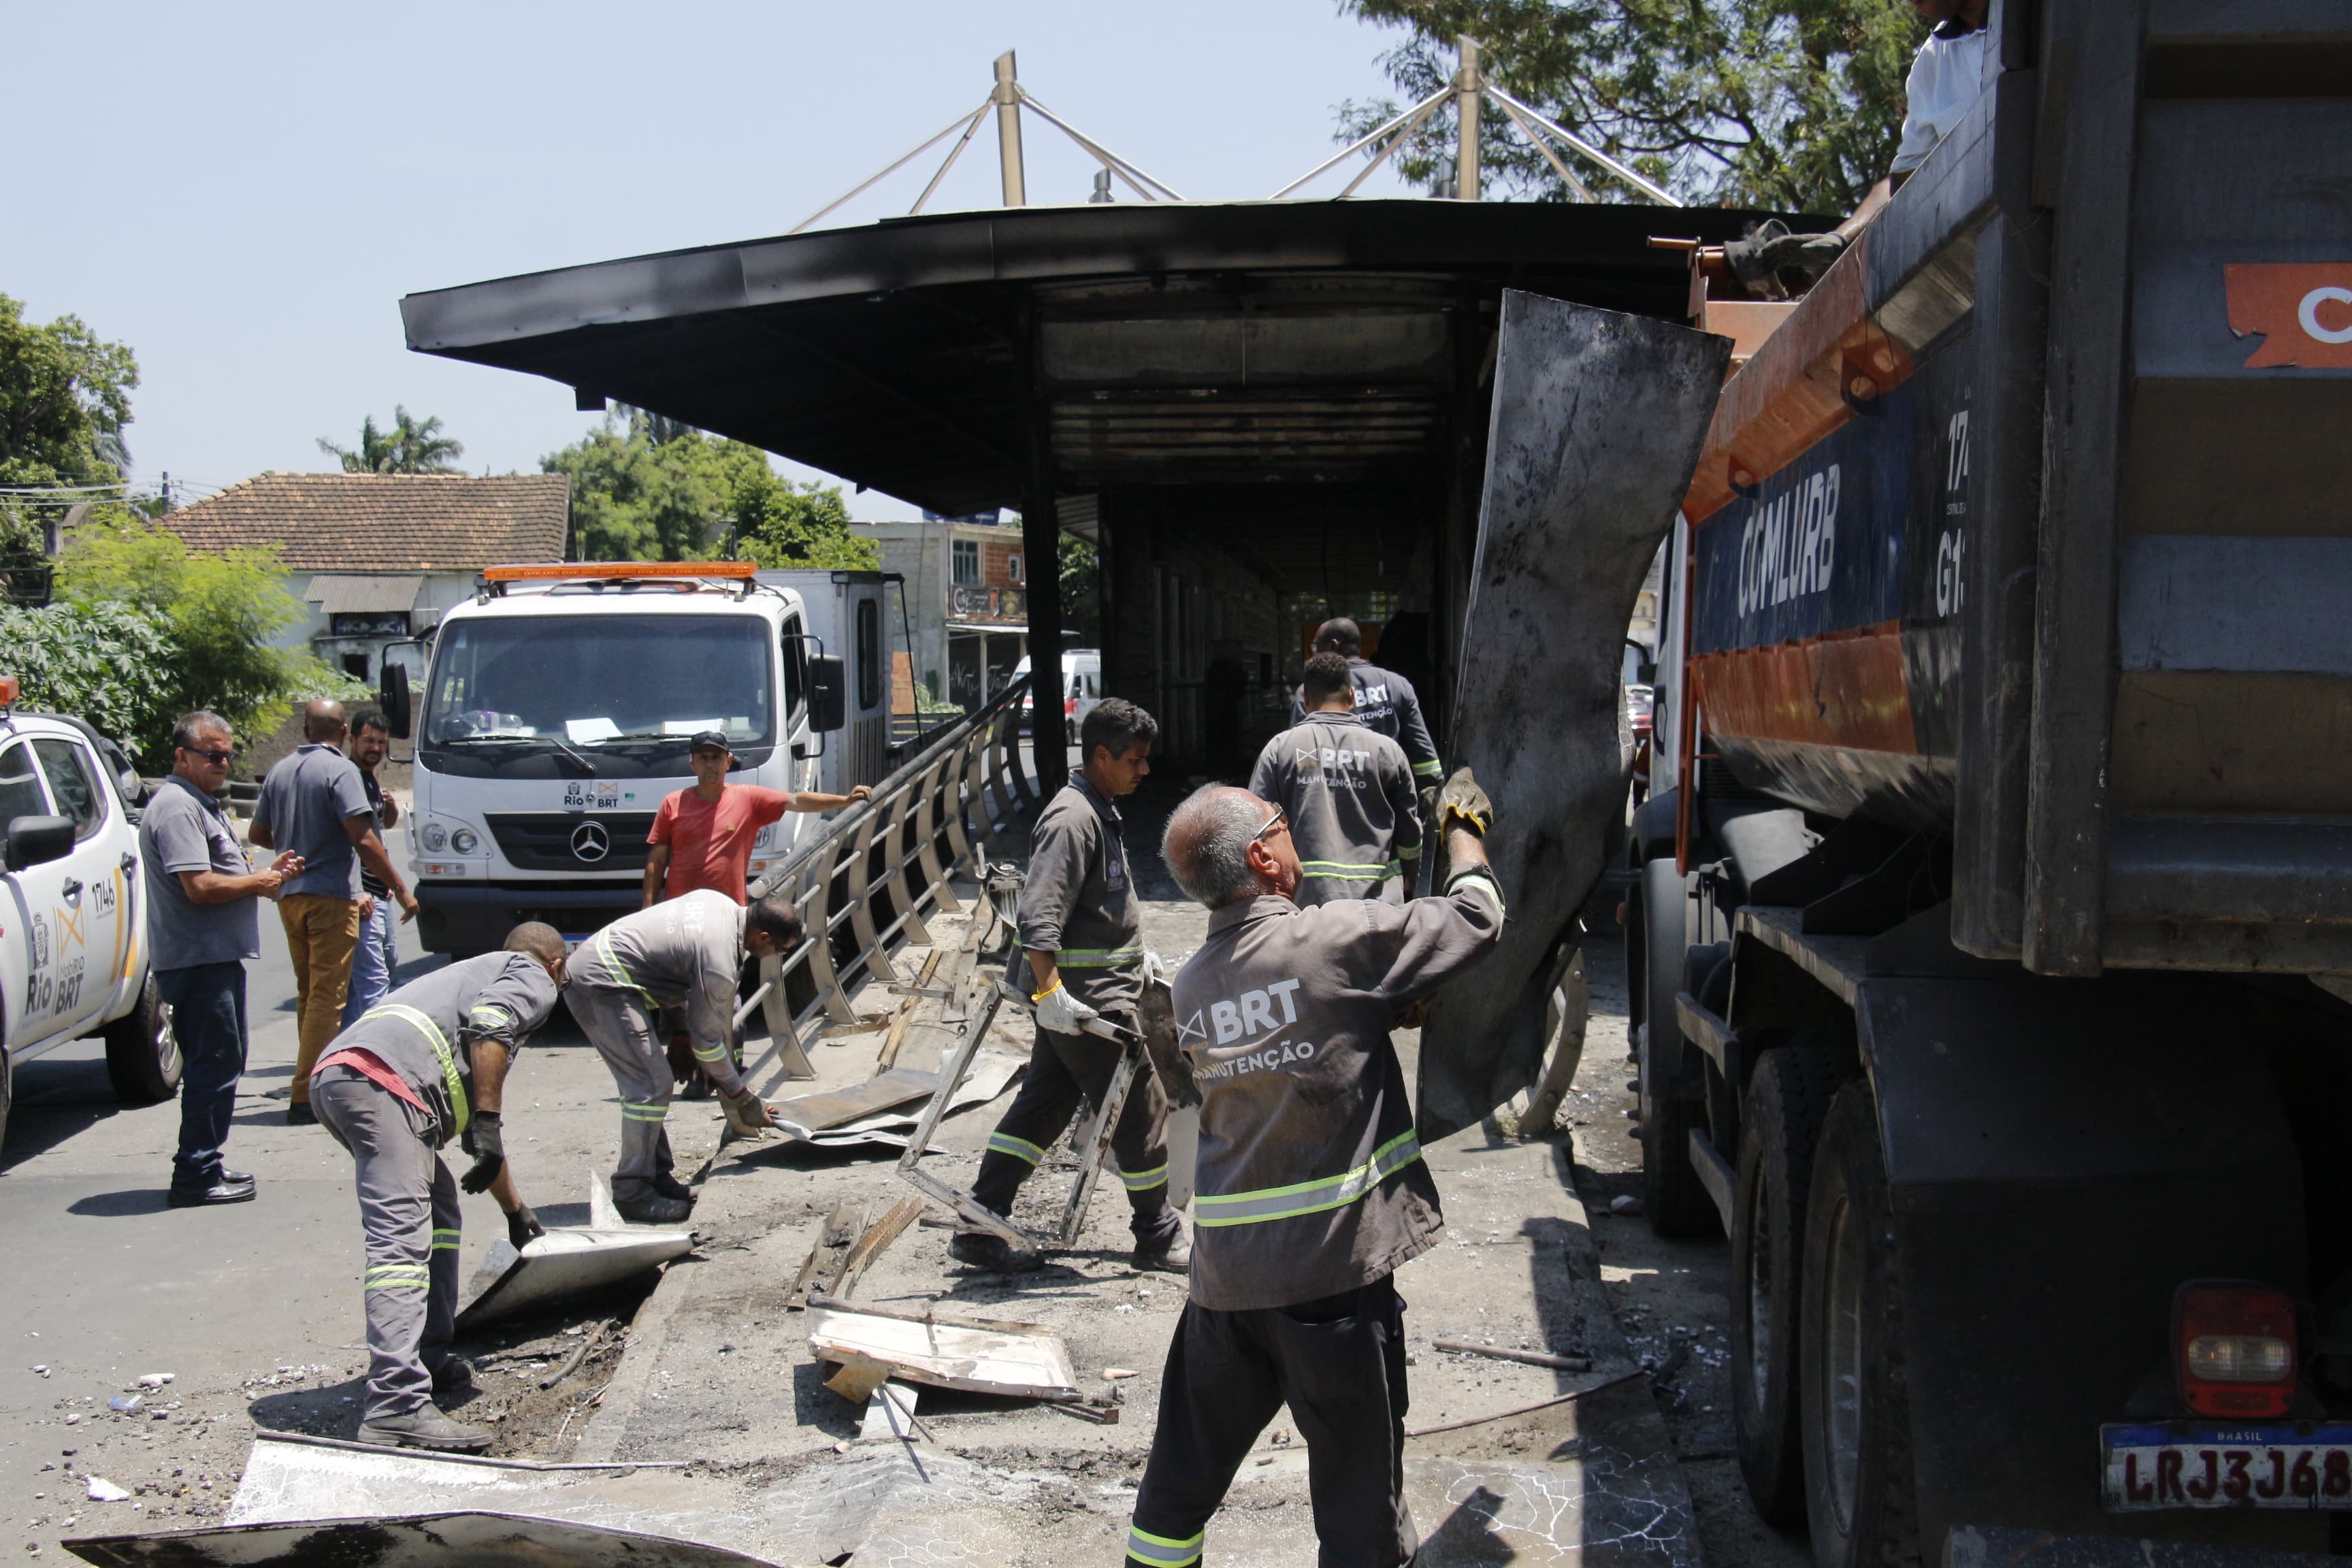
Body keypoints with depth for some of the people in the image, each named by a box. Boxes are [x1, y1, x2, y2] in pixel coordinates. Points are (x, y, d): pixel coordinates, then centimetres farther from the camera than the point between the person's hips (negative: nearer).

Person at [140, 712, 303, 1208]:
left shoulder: (204, 806, 20)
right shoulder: (177, 808, -15)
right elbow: (201, 887, -23)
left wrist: (268, 872, 10)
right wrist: (261, 882, -10)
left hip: (218, 957, 11)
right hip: (197, 959, -11)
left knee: (219, 1064, 15)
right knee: (215, 1065, -8)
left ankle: (204, 1166, 23)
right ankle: (196, 1176, -4)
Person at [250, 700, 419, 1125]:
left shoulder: (280, 771, 11)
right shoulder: (340, 770, -10)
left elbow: (258, 834, 20)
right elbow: (363, 839, -18)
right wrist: (401, 889, -14)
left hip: (289, 895, 7)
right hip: (332, 895, -7)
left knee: (309, 994, 18)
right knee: (327, 997, -6)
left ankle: (312, 1081, 26)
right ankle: (307, 1097, -9)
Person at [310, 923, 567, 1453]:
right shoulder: (532, 979, 17)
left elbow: (479, 1135, 49)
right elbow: (489, 1024, -11)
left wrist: (516, 1210, 58)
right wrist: (488, 1123, -13)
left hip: (331, 1077, 9)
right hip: (379, 1078, -9)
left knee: (438, 1207, 24)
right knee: (402, 1243, -17)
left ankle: (430, 1363, 24)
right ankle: (397, 1408, -26)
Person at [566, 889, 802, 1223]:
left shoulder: (722, 904, 5)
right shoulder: (719, 962, -21)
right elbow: (707, 1040, -10)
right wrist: (742, 1097, 1)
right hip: (601, 984, -11)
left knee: (648, 1083, 14)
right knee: (650, 1088, -11)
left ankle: (656, 1177, 19)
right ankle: (632, 1194, -7)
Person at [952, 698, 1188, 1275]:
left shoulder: (1099, 811, 14)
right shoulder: (1072, 818, -19)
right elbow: (1039, 915, -27)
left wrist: (1139, 962, 31)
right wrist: (1049, 993, -33)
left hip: (1076, 993, 10)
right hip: (1089, 998, -10)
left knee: (1041, 1107, 11)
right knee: (1141, 1110, 1)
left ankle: (979, 1229, 13)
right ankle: (1158, 1238, 15)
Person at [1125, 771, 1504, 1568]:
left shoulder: (1191, 983, 5)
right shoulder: (1335, 941, -13)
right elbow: (1475, 918, -2)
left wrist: (1385, 1010, 26)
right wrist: (1462, 827, 16)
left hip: (1223, 1271, 6)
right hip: (1333, 1265, -6)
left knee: (1185, 1471, 19)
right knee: (1358, 1494, 8)